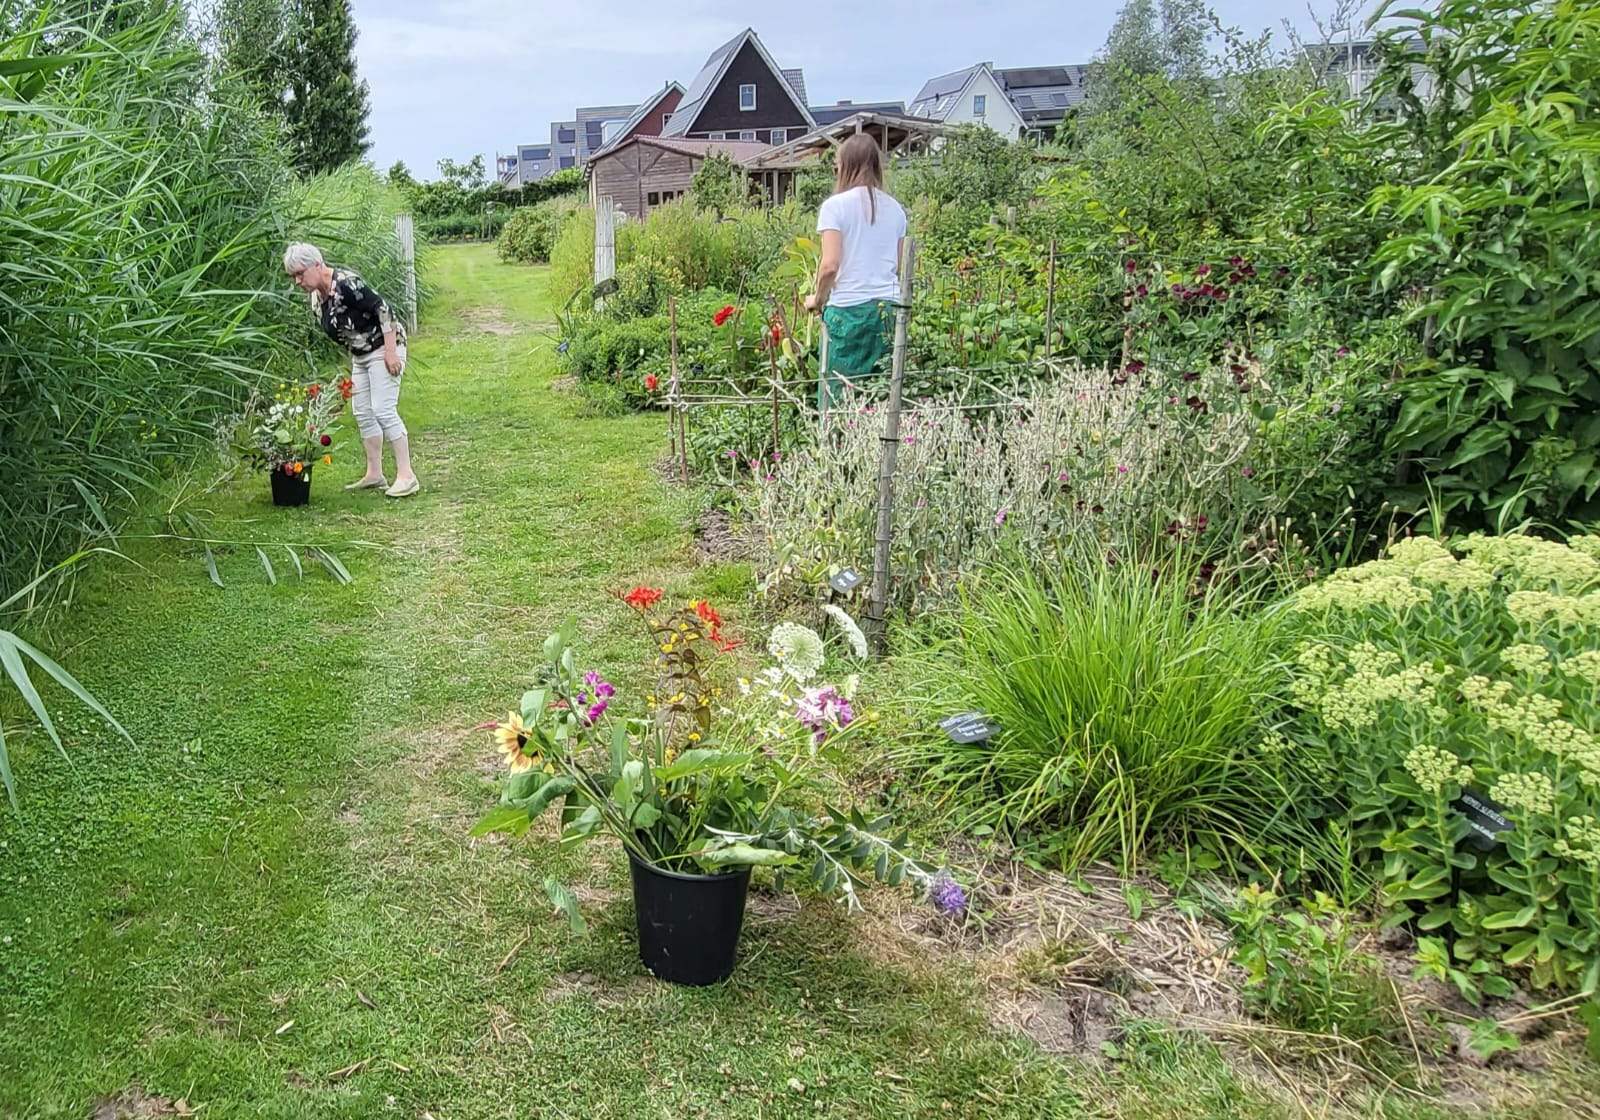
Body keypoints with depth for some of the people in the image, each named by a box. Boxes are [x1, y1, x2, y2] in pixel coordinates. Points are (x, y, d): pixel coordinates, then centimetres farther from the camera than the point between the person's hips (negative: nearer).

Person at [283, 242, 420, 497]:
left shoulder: (346, 283, -22)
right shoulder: (316, 297, 6)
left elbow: (382, 308, -23)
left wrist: (391, 352, -24)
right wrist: (351, 362, 15)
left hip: (384, 349, -9)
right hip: (360, 356, 10)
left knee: (384, 410, -14)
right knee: (362, 413, 8)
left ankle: (407, 475, -12)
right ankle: (374, 475, 14)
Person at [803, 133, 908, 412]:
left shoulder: (836, 205, -5)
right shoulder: (895, 209, 11)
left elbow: (830, 265, -11)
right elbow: (900, 267, 15)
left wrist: (817, 300, 3)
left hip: (849, 307, -5)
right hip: (889, 306, 5)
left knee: (836, 397, 0)